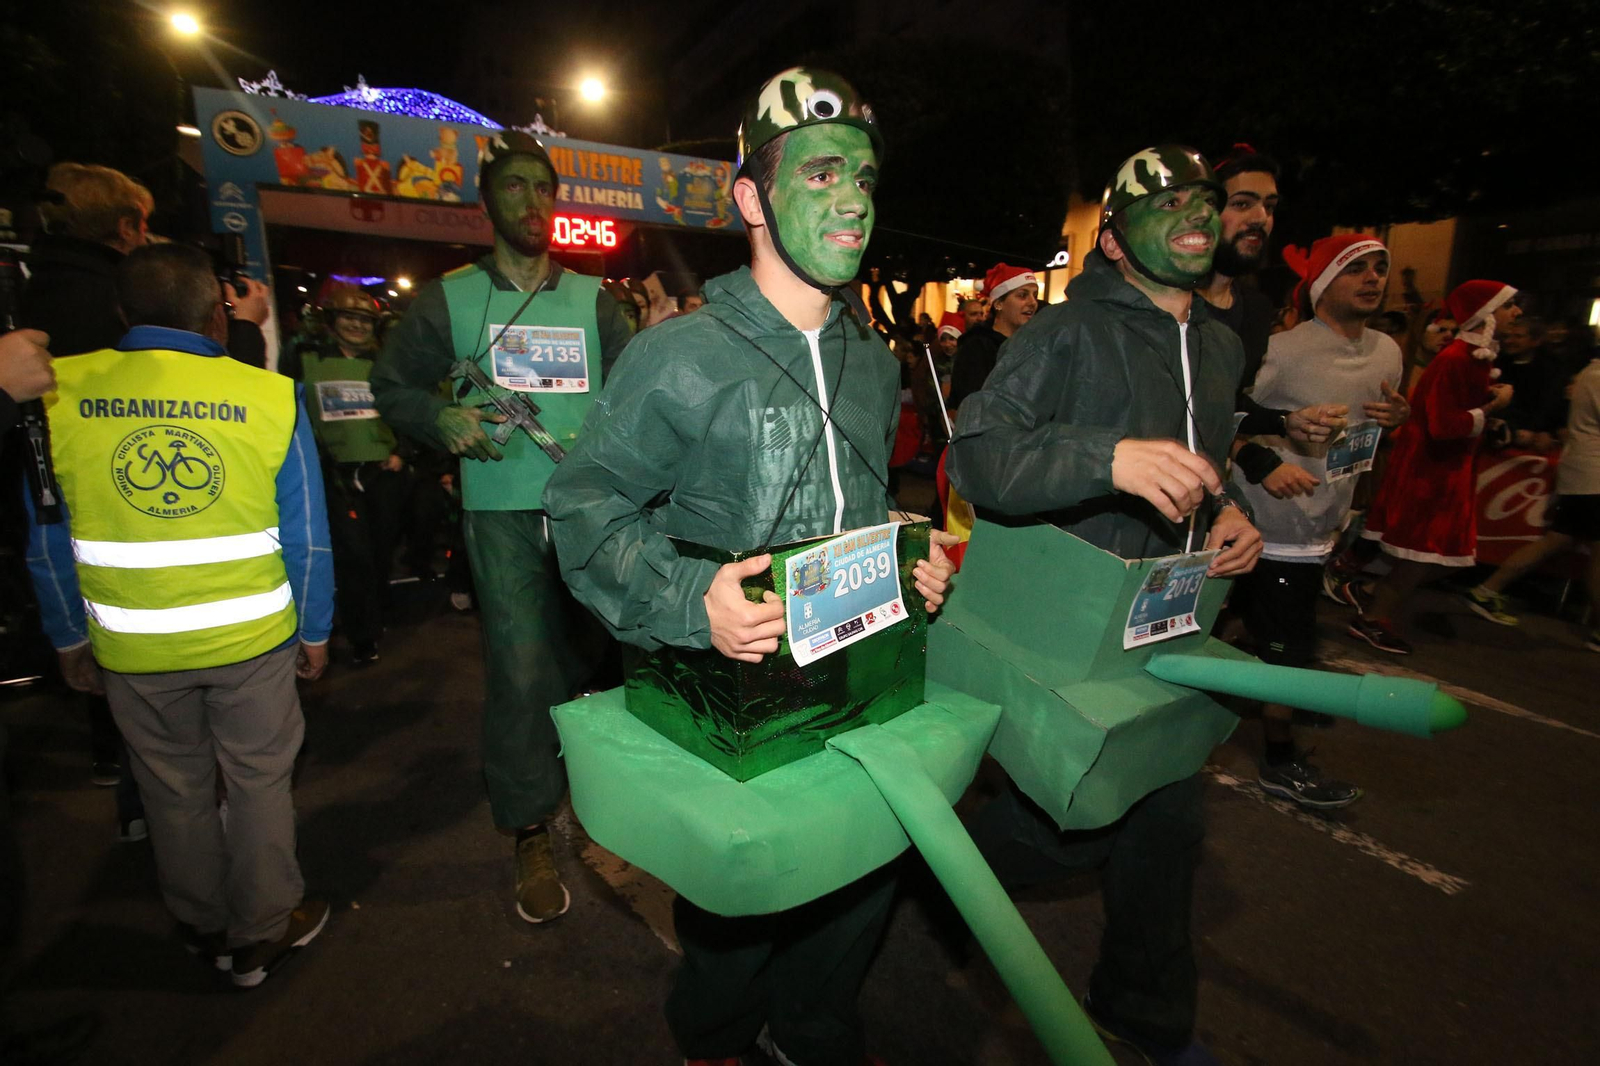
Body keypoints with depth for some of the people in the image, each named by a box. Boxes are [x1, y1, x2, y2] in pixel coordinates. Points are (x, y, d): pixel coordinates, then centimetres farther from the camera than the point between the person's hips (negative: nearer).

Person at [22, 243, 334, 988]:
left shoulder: (55, 394, -6)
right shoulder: (271, 397, -12)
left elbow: (46, 541, 1)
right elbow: (307, 539, -8)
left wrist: (68, 636, 14)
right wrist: (314, 631, 3)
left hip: (132, 647, 2)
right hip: (252, 640, -2)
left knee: (174, 791, 20)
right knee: (259, 781, 15)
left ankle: (204, 928, 39)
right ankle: (263, 934, 30)